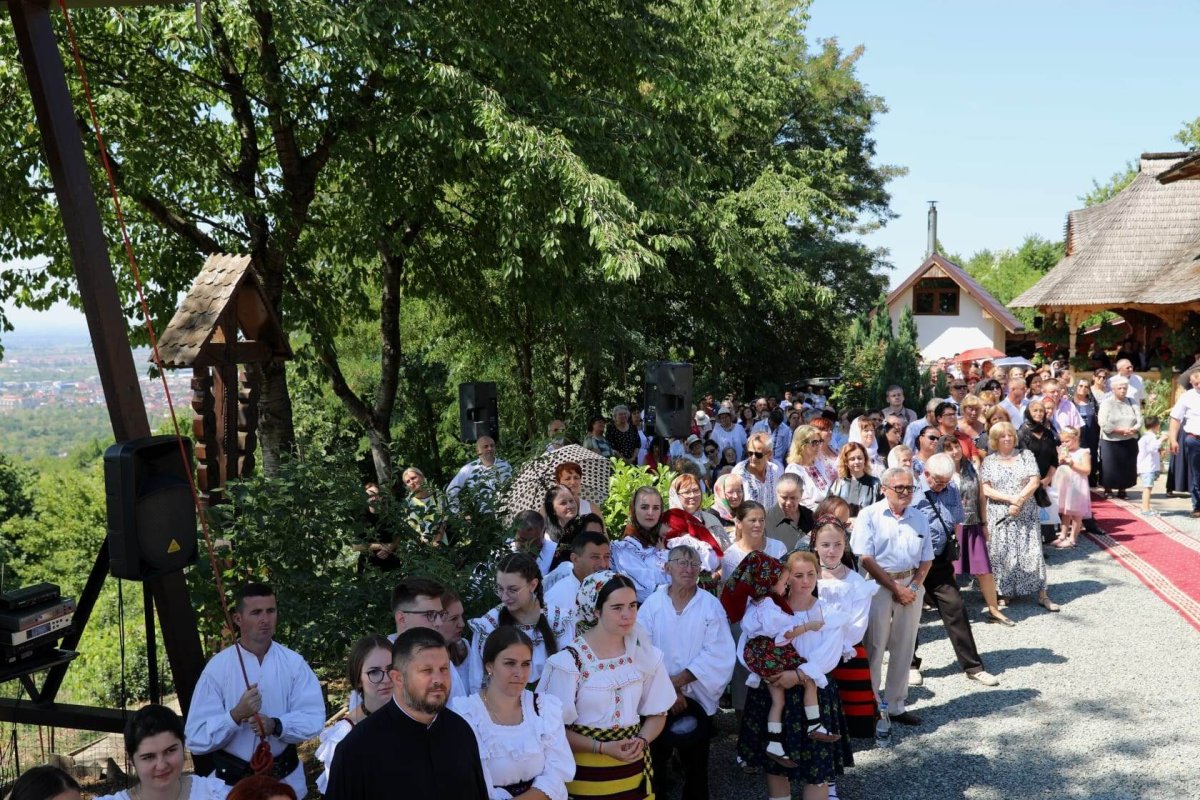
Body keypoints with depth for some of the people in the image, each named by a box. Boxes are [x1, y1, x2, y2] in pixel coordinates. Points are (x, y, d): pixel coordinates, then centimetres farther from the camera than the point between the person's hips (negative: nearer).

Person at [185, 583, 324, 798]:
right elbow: (196, 738, -13)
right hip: (234, 782, -2)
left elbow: (314, 718, -11)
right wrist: (236, 715, -28)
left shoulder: (294, 663, -6)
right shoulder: (217, 667, -11)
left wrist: (276, 725, -27)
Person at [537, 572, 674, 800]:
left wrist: (642, 741, -12)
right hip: (585, 772, -3)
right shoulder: (569, 661, -15)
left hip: (634, 769, 4)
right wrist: (603, 748, -21)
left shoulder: (645, 655, -3)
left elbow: (657, 713, 7)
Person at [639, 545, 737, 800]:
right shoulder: (652, 603, -4)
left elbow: (718, 654, -11)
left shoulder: (711, 605, -4)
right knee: (654, 762, 10)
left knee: (695, 767, 11)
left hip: (697, 699, 0)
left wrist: (678, 681, -15)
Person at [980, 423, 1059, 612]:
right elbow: (986, 490, -3)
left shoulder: (1026, 455, 7)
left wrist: (1019, 500, -14)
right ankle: (1003, 594, 11)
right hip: (999, 515, 0)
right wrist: (1011, 499, -14)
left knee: (1032, 552, -1)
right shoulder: (989, 461, 4)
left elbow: (1034, 482, -2)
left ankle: (1042, 595, 3)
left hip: (1026, 514, 0)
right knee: (1001, 554, 1)